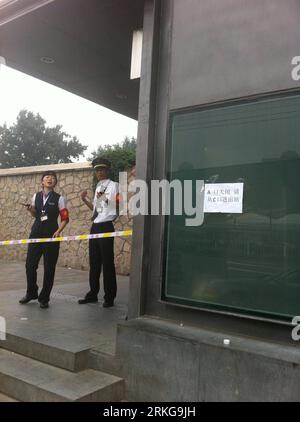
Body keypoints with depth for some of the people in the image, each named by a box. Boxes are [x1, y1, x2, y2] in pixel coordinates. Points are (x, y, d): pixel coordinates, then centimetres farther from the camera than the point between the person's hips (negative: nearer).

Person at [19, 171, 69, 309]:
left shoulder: (59, 199, -2)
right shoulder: (36, 196, 8)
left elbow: (65, 218, -3)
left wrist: (58, 231, -16)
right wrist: (30, 209, -1)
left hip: (51, 234, -3)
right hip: (36, 232, 3)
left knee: (49, 267, 1)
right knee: (30, 264, 5)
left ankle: (44, 298, 15)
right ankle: (31, 293, 27)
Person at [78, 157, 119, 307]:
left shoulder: (113, 185, -6)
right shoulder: (98, 187, 18)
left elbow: (117, 204, -19)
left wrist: (104, 197, -34)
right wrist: (85, 200, 9)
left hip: (105, 227, -8)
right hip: (95, 226, 8)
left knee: (107, 263, -2)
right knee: (94, 262, 13)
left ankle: (109, 297, 9)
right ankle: (93, 294, 24)